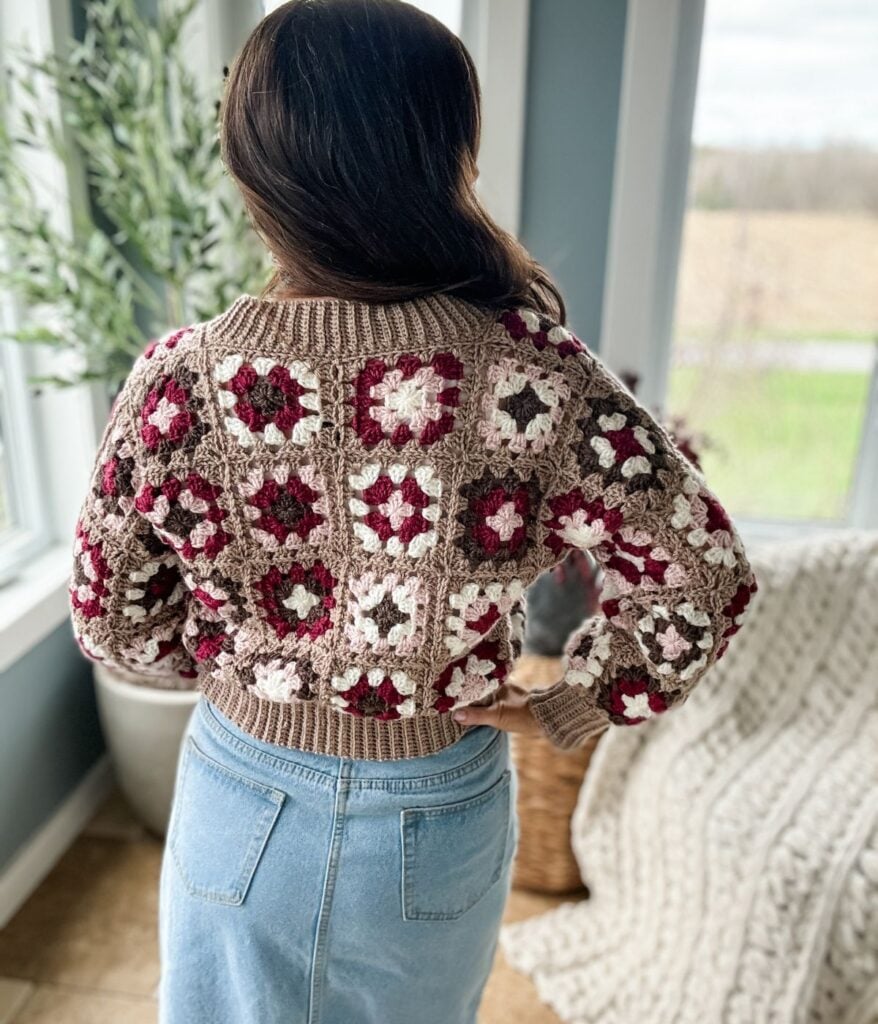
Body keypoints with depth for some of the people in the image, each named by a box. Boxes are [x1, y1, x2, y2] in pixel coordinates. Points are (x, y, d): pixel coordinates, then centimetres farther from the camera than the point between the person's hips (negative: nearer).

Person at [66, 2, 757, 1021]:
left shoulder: (179, 379, -22)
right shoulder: (529, 372, -25)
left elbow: (109, 616, -9)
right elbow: (701, 578, -18)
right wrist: (563, 712, -6)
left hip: (245, 800, 1)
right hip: (439, 816, 0)